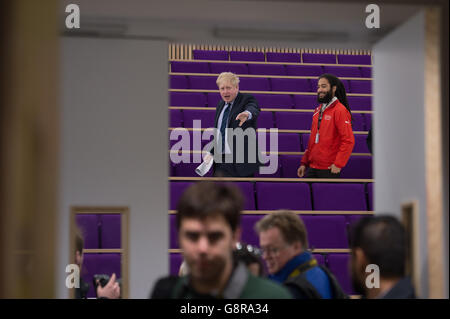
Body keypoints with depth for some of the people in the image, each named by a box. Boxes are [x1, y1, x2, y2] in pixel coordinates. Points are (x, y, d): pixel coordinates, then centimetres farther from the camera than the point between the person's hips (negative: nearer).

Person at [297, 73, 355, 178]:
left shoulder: (340, 111, -9)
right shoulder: (318, 111, 15)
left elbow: (348, 140, -14)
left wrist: (338, 164, -17)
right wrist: (304, 162, 15)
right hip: (312, 168, 7)